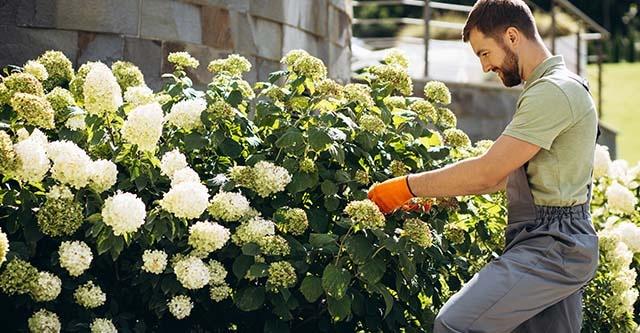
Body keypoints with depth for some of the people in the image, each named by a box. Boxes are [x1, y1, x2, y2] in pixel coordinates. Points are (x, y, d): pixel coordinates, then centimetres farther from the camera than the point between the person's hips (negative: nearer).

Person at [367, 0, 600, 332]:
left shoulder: (553, 91, -15)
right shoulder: (556, 87, 20)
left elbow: (487, 172, -19)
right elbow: (507, 174, 23)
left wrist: (408, 187, -11)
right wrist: (438, 193, 17)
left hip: (549, 247, -11)